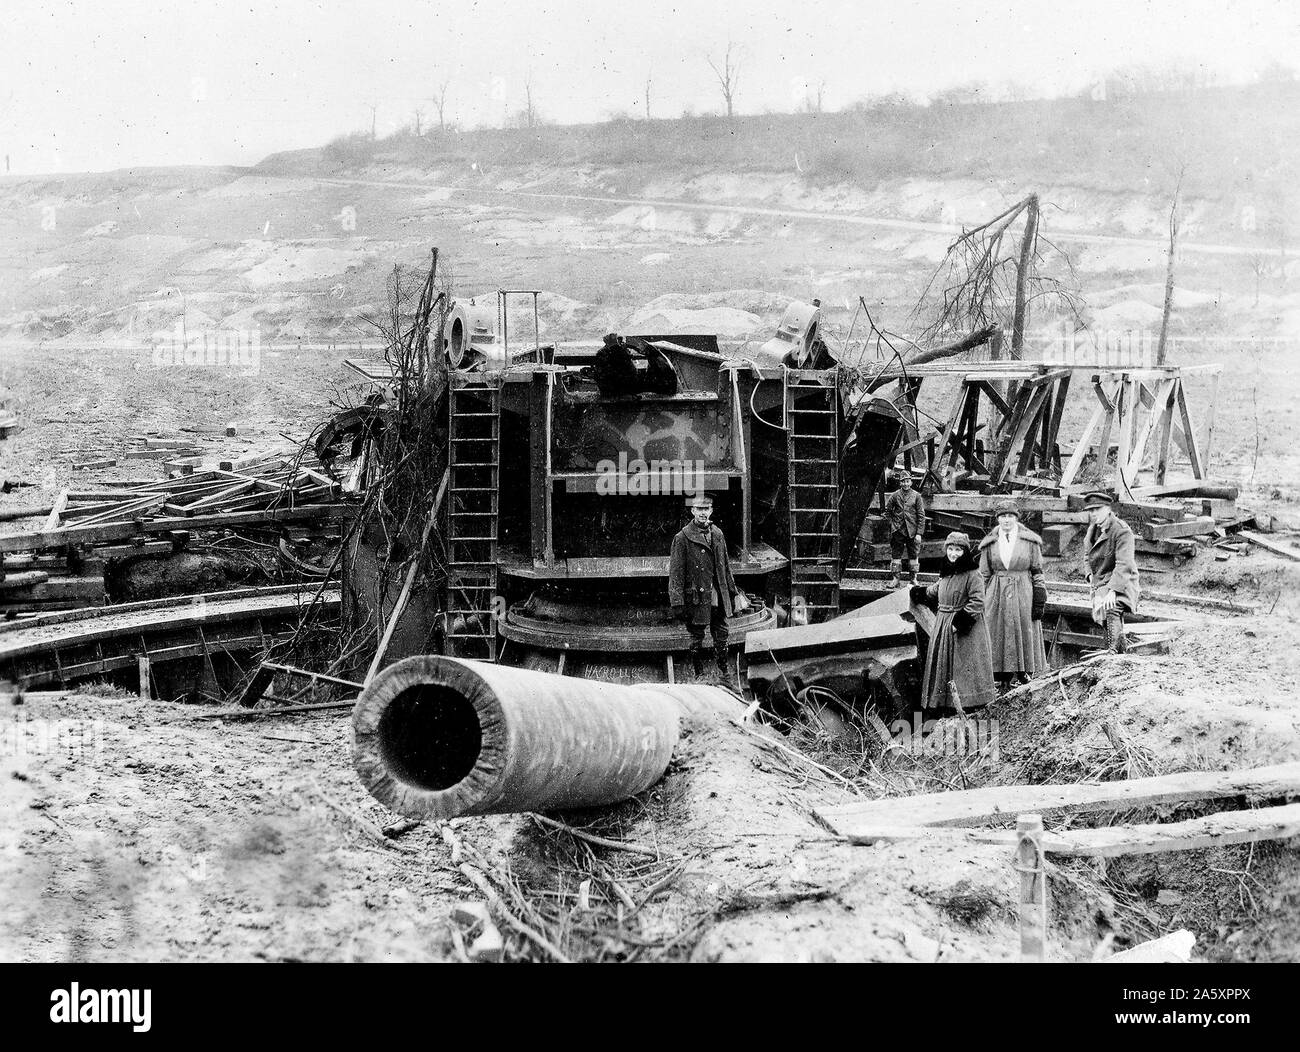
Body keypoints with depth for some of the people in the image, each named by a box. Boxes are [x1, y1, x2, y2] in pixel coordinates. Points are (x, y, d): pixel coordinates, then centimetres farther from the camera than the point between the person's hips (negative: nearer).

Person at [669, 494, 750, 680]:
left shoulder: (717, 534, 8)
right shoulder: (682, 538, -9)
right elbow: (675, 573, -10)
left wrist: (733, 593, 17)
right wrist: (677, 603, -14)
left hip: (719, 598, 5)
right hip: (696, 598, -5)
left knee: (721, 637, 11)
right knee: (697, 639, 6)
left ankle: (724, 675, 24)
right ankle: (699, 677, 17)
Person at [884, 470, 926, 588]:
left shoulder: (916, 496, -1)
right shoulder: (895, 496, 2)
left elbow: (921, 515, -2)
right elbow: (887, 511, 14)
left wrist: (919, 533, -7)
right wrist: (891, 524, 2)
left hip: (912, 531, -1)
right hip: (897, 530, 1)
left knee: (913, 555, 4)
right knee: (896, 555, 3)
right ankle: (896, 580, 9)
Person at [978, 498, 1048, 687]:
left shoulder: (1030, 541, 2)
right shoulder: (990, 543, 7)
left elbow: (1037, 572, 3)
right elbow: (983, 576, 10)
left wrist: (1039, 601, -4)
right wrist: (980, 603, 5)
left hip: (1023, 596, -1)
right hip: (997, 598, 1)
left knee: (1024, 637, 1)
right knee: (998, 639, 0)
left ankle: (1024, 677, 7)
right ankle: (1002, 680, 5)